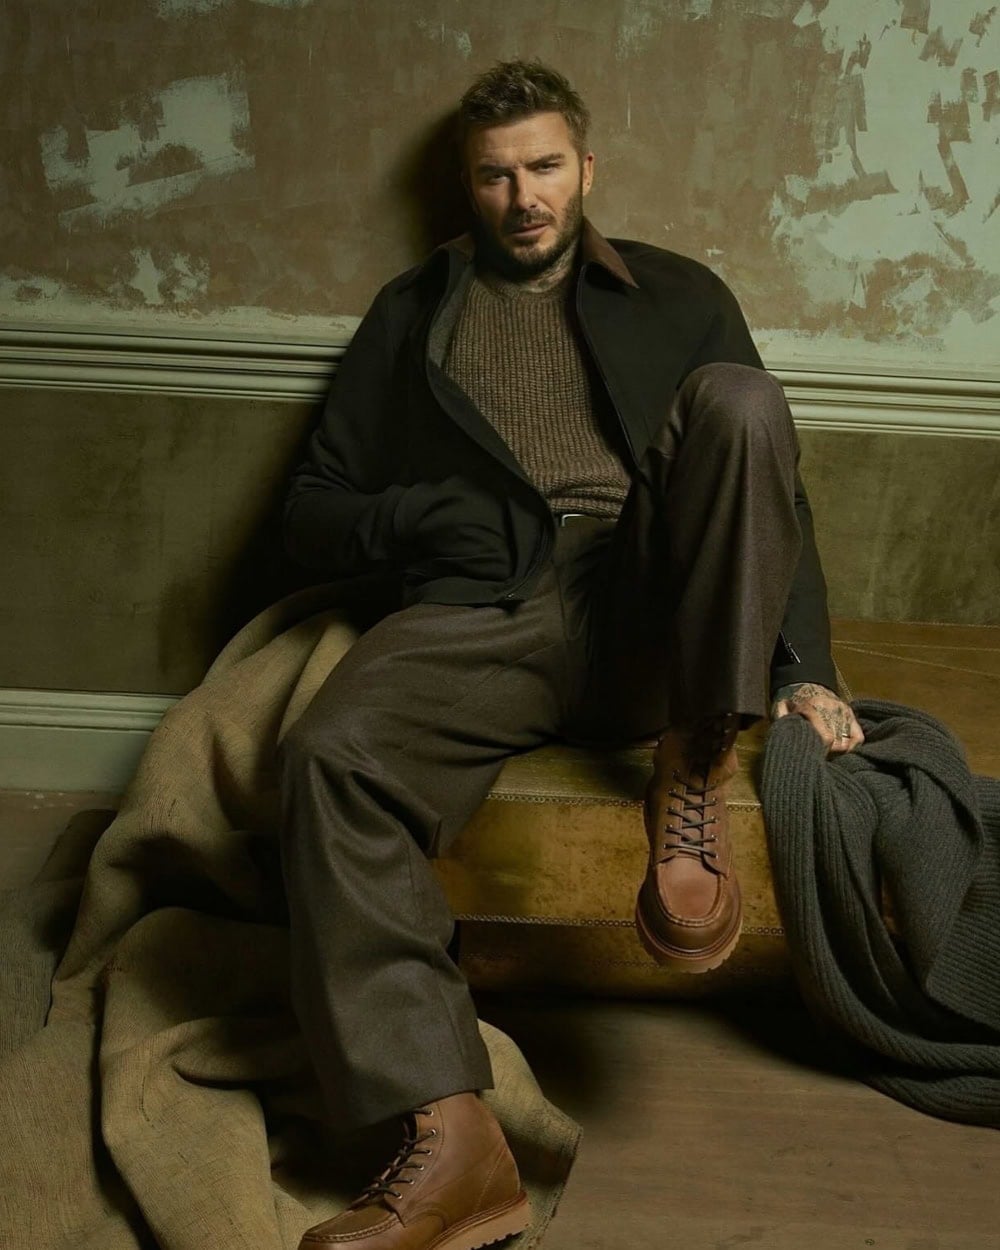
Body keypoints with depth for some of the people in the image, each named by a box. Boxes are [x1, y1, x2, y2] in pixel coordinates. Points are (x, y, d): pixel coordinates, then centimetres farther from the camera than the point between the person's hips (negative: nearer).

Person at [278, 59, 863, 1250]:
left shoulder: (675, 295, 20)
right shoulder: (412, 313, 22)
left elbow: (771, 481, 14)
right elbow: (312, 514, 18)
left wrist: (802, 665, 0)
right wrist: (422, 513, -4)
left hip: (653, 614, 0)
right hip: (480, 616, 0)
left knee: (738, 400, -26)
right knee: (330, 755, -30)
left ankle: (692, 781, -22)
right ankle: (450, 1142, -30)